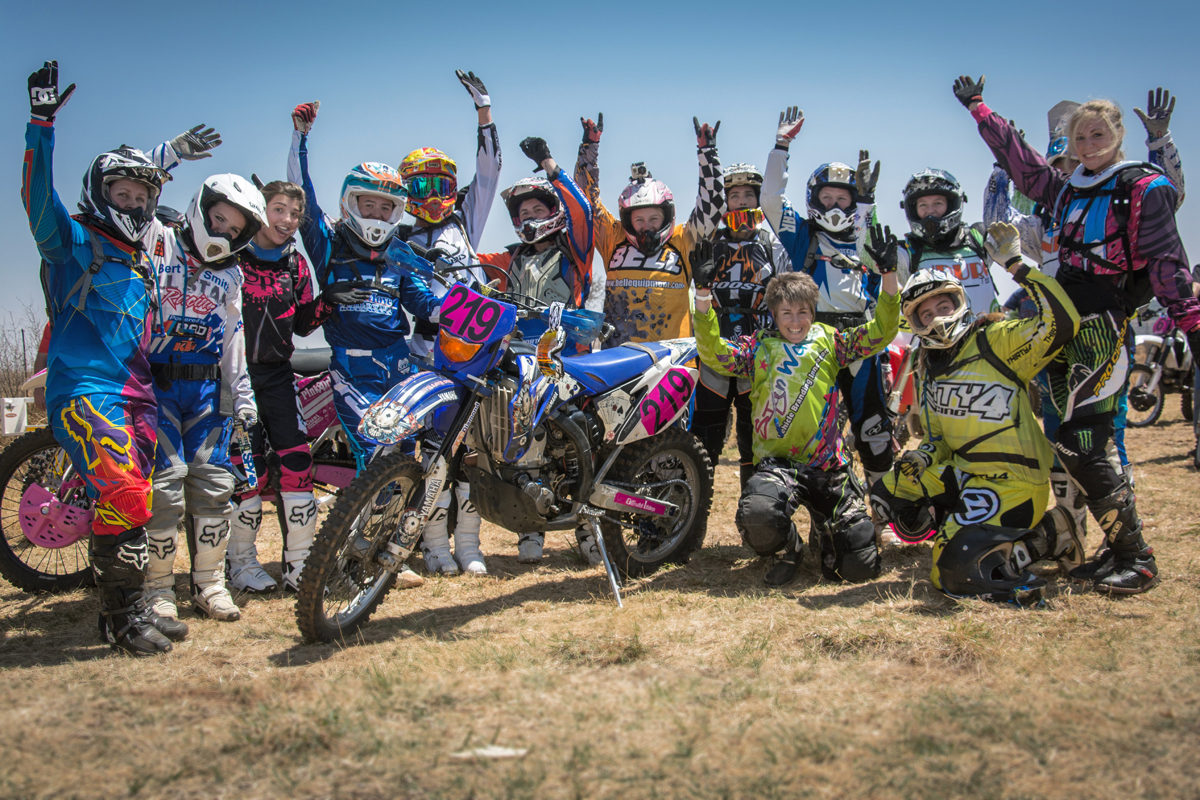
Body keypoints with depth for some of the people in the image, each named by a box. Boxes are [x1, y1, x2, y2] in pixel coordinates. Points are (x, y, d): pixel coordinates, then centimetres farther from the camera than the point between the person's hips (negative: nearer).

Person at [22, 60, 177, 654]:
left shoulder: (142, 266, 22)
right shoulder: (74, 242, 0)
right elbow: (38, 198, -18)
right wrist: (41, 125, -27)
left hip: (135, 394, 8)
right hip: (84, 389, -8)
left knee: (133, 503, 10)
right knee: (123, 494, -20)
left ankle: (128, 611, 19)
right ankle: (121, 617, -13)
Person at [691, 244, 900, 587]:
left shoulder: (828, 339, 13)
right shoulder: (758, 346, 8)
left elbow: (879, 333, 5)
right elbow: (713, 353, -7)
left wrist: (889, 276, -6)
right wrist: (703, 293, -16)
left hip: (829, 466, 2)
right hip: (777, 463, -1)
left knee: (862, 566, -4)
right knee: (757, 517, -35)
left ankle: (829, 536, 33)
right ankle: (787, 548, 2)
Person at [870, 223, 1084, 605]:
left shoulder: (997, 341, -10)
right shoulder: (929, 367, 13)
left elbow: (1062, 322, -28)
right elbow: (937, 437, 22)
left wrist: (1017, 265, -23)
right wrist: (923, 458, -1)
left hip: (1011, 483, -9)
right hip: (964, 473, 9)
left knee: (954, 571, -19)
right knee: (889, 492, 9)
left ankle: (1046, 534, -2)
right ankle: (962, 528, 4)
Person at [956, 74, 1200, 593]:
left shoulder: (1144, 189, -2)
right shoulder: (1066, 190, 18)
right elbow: (1017, 157, 27)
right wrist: (977, 107, 32)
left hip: (1105, 326, -7)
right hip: (1061, 323, 7)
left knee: (1079, 444, -16)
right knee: (1080, 443, 5)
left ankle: (1138, 558, -8)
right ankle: (1118, 550, 13)